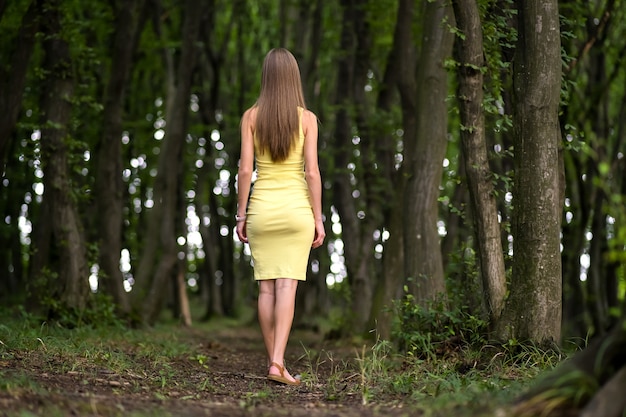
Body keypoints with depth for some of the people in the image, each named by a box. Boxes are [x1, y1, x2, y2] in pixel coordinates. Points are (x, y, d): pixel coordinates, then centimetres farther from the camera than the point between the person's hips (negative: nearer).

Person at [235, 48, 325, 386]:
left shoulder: (251, 116, 0)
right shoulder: (307, 118, -3)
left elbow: (245, 169, -3)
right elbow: (312, 172, -6)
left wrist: (241, 214, 4)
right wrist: (318, 218, -1)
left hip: (262, 207, 1)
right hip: (296, 207, -1)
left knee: (266, 288, 7)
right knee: (288, 287, -4)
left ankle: (273, 361, 12)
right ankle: (278, 362, -15)